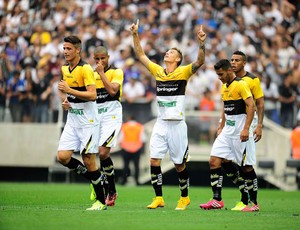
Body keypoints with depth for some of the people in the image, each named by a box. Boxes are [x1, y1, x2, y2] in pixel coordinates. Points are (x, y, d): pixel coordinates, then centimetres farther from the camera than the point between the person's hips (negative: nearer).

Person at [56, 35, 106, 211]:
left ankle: (101, 201, 5)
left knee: (89, 160, -6)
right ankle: (90, 175, 17)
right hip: (72, 121, 7)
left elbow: (93, 95, -22)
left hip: (88, 122, -7)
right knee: (63, 157, -7)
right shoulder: (65, 69, 10)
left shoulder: (86, 69, -14)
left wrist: (70, 91, -27)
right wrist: (65, 99, 6)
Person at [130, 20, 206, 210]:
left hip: (177, 125, -4)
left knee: (180, 164, 3)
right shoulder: (157, 71, 9)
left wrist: (202, 43, -31)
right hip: (161, 124, 4)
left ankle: (185, 197, 20)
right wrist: (135, 35, 8)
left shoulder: (183, 72, -3)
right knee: (154, 161, -6)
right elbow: (141, 55, 15)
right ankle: (159, 198, 3)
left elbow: (200, 61, -17)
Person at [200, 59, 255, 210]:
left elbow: (251, 106, -19)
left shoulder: (241, 85, -13)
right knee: (214, 161, -3)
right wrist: (221, 127, 20)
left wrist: (246, 129, -26)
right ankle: (217, 200, -3)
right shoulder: (224, 87, 14)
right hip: (227, 130, 8)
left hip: (239, 131, -8)